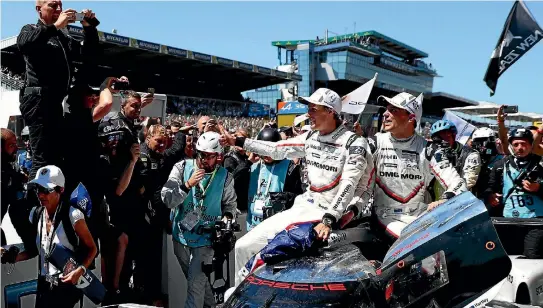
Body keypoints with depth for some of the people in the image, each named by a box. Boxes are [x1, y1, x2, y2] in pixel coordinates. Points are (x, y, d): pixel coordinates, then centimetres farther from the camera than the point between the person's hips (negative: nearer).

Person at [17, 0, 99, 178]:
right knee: (43, 158, -15)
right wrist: (55, 26, -22)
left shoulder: (63, 37, 25)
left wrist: (89, 27, 5)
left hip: (55, 101, 8)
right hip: (39, 99, -8)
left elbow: (88, 53, 19)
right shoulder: (31, 29, 5)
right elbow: (23, 44, -19)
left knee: (56, 157, 12)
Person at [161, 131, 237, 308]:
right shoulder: (182, 168, -10)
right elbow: (167, 200, -17)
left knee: (196, 283, -9)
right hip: (181, 235, 3)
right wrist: (188, 185, -29)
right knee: (198, 279, 20)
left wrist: (227, 217, -12)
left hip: (206, 238, -2)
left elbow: (230, 203, 7)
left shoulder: (224, 176, -8)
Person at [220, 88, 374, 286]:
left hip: (332, 212, -7)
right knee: (244, 246, 4)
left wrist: (328, 220, -31)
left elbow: (348, 185, -21)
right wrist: (237, 141, 10)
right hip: (304, 206, 7)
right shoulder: (311, 137, 8)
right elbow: (277, 149, 13)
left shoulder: (353, 143, -12)